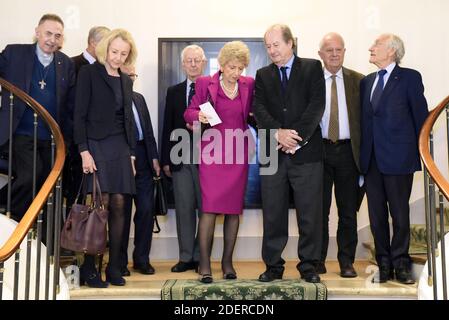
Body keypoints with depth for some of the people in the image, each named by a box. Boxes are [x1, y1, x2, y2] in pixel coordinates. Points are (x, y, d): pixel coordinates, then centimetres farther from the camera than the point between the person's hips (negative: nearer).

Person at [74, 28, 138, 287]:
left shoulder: (126, 81, 16)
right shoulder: (89, 73, -1)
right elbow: (80, 114, -6)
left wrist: (132, 153, 13)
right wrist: (84, 150, -14)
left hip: (121, 147, 5)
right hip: (96, 144, -5)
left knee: (119, 204, 0)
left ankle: (114, 267, 8)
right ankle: (89, 268, -2)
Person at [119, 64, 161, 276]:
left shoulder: (139, 98, 18)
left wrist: (154, 157, 10)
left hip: (143, 161, 6)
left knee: (146, 210, 5)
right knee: (122, 212, 2)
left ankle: (142, 259, 16)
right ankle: (120, 261, 14)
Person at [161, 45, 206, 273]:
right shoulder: (173, 92, 13)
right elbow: (168, 127, 11)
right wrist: (165, 160, 7)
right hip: (181, 160, 3)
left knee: (206, 209, 2)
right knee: (184, 209, 7)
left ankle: (201, 257, 13)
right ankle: (186, 257, 16)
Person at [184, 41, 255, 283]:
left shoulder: (248, 85, 8)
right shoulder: (205, 84, 1)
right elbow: (189, 113, 3)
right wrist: (198, 116, -17)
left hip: (238, 152, 3)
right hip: (212, 151, -3)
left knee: (234, 209, 5)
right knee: (210, 207, -9)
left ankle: (227, 262, 16)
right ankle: (204, 265, -4)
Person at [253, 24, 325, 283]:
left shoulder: (312, 68, 7)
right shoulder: (263, 75, 15)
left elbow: (317, 105, -4)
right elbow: (259, 108, 2)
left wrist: (298, 136, -13)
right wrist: (277, 133, -15)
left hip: (307, 151, -2)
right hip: (273, 153, 2)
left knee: (310, 213, 2)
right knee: (273, 213, 5)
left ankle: (309, 266, 13)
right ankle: (273, 266, 15)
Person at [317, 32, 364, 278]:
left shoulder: (357, 81, 6)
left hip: (348, 150, 1)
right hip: (319, 149, -1)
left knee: (348, 210, 7)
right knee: (319, 209, 6)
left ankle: (346, 262, 17)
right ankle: (317, 260, 17)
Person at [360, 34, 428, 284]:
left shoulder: (410, 78, 0)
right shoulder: (367, 82, 16)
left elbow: (421, 116, -2)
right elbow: (365, 119, 13)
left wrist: (422, 153, -5)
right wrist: (362, 155, 7)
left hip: (398, 157, -5)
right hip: (372, 158, 5)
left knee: (400, 214, 2)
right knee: (376, 215, 8)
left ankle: (401, 264, 15)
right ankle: (384, 265, 18)